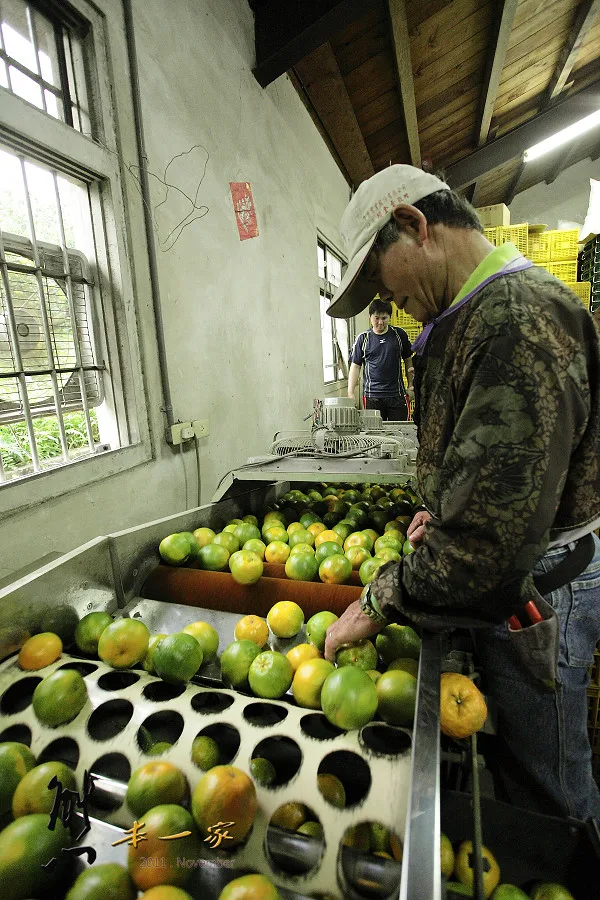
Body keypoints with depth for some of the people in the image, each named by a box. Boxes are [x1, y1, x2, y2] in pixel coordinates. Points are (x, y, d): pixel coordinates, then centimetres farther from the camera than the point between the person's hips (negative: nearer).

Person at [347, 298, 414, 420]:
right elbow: (355, 366, 4)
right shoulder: (363, 339, 3)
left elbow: (408, 361, 13)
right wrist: (350, 393, -3)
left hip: (397, 395, 1)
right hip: (372, 396, -1)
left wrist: (411, 386, 9)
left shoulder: (399, 335, 5)